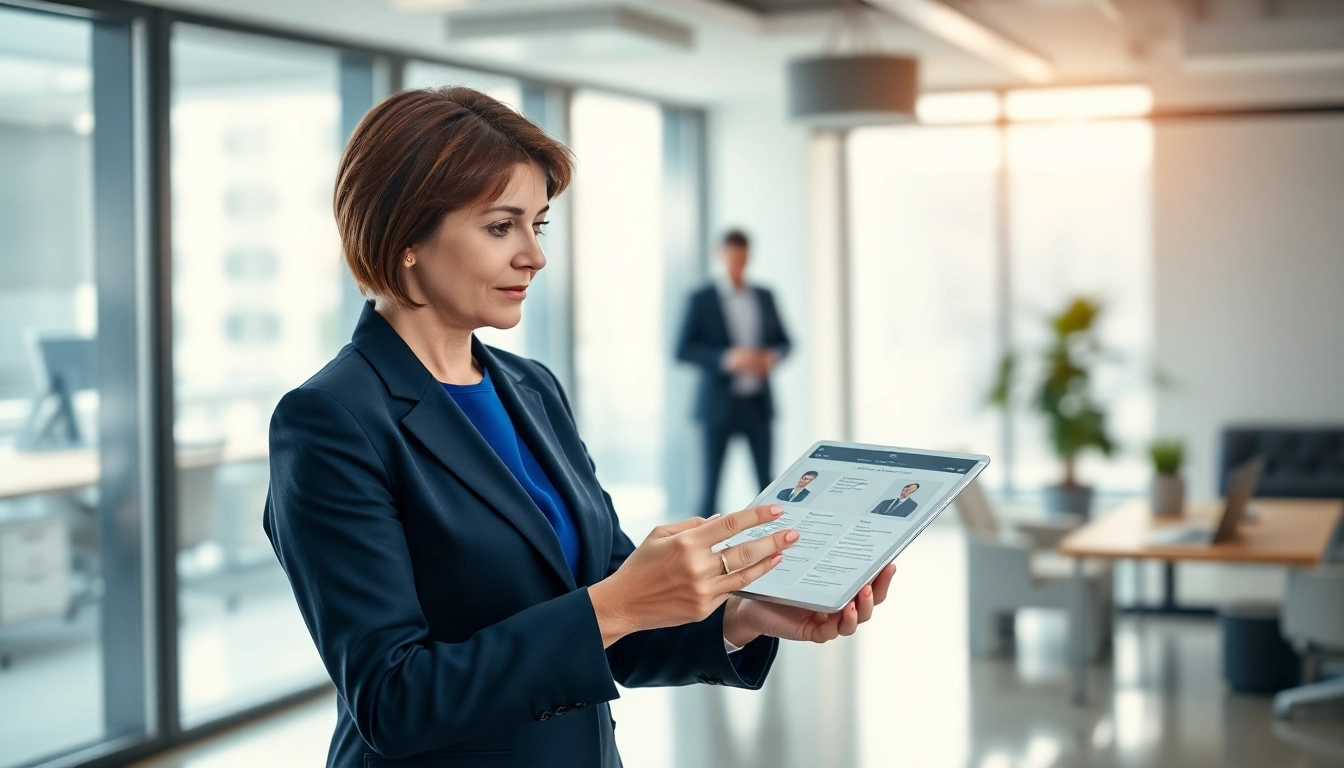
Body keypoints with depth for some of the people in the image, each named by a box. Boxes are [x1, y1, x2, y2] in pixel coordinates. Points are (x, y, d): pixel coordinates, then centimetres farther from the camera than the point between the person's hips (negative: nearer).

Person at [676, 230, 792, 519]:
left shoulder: (765, 297, 10)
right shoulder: (702, 299, -2)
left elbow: (783, 341, 16)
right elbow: (684, 350, -6)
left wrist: (773, 355, -7)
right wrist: (725, 358, -20)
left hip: (757, 402, 3)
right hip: (719, 403, -3)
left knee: (766, 479, 4)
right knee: (712, 479, -1)